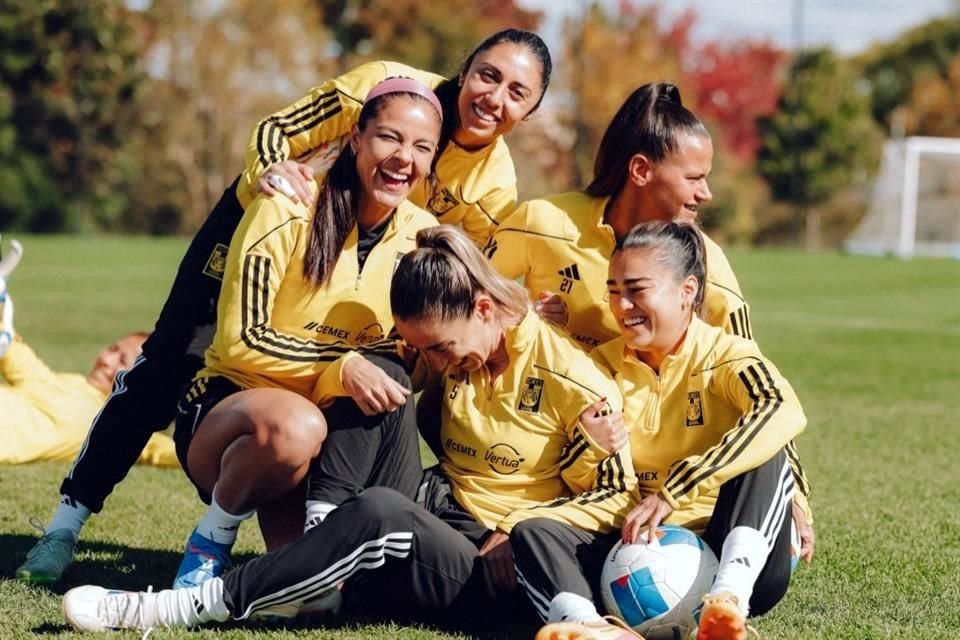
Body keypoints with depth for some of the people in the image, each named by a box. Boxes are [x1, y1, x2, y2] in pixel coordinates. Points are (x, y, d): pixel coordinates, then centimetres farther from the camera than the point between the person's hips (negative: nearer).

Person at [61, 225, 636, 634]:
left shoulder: (574, 382, -11)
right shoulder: (455, 356, 7)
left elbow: (615, 498, -6)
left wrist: (515, 531, -17)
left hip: (495, 565, -7)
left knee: (378, 512, -37)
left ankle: (205, 604, -35)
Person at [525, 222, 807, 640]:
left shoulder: (724, 355, -6)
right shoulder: (604, 366, 8)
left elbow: (783, 412, -30)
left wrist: (673, 492, -34)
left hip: (723, 545, -3)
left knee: (764, 459, -27)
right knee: (534, 533, -20)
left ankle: (730, 597, -46)